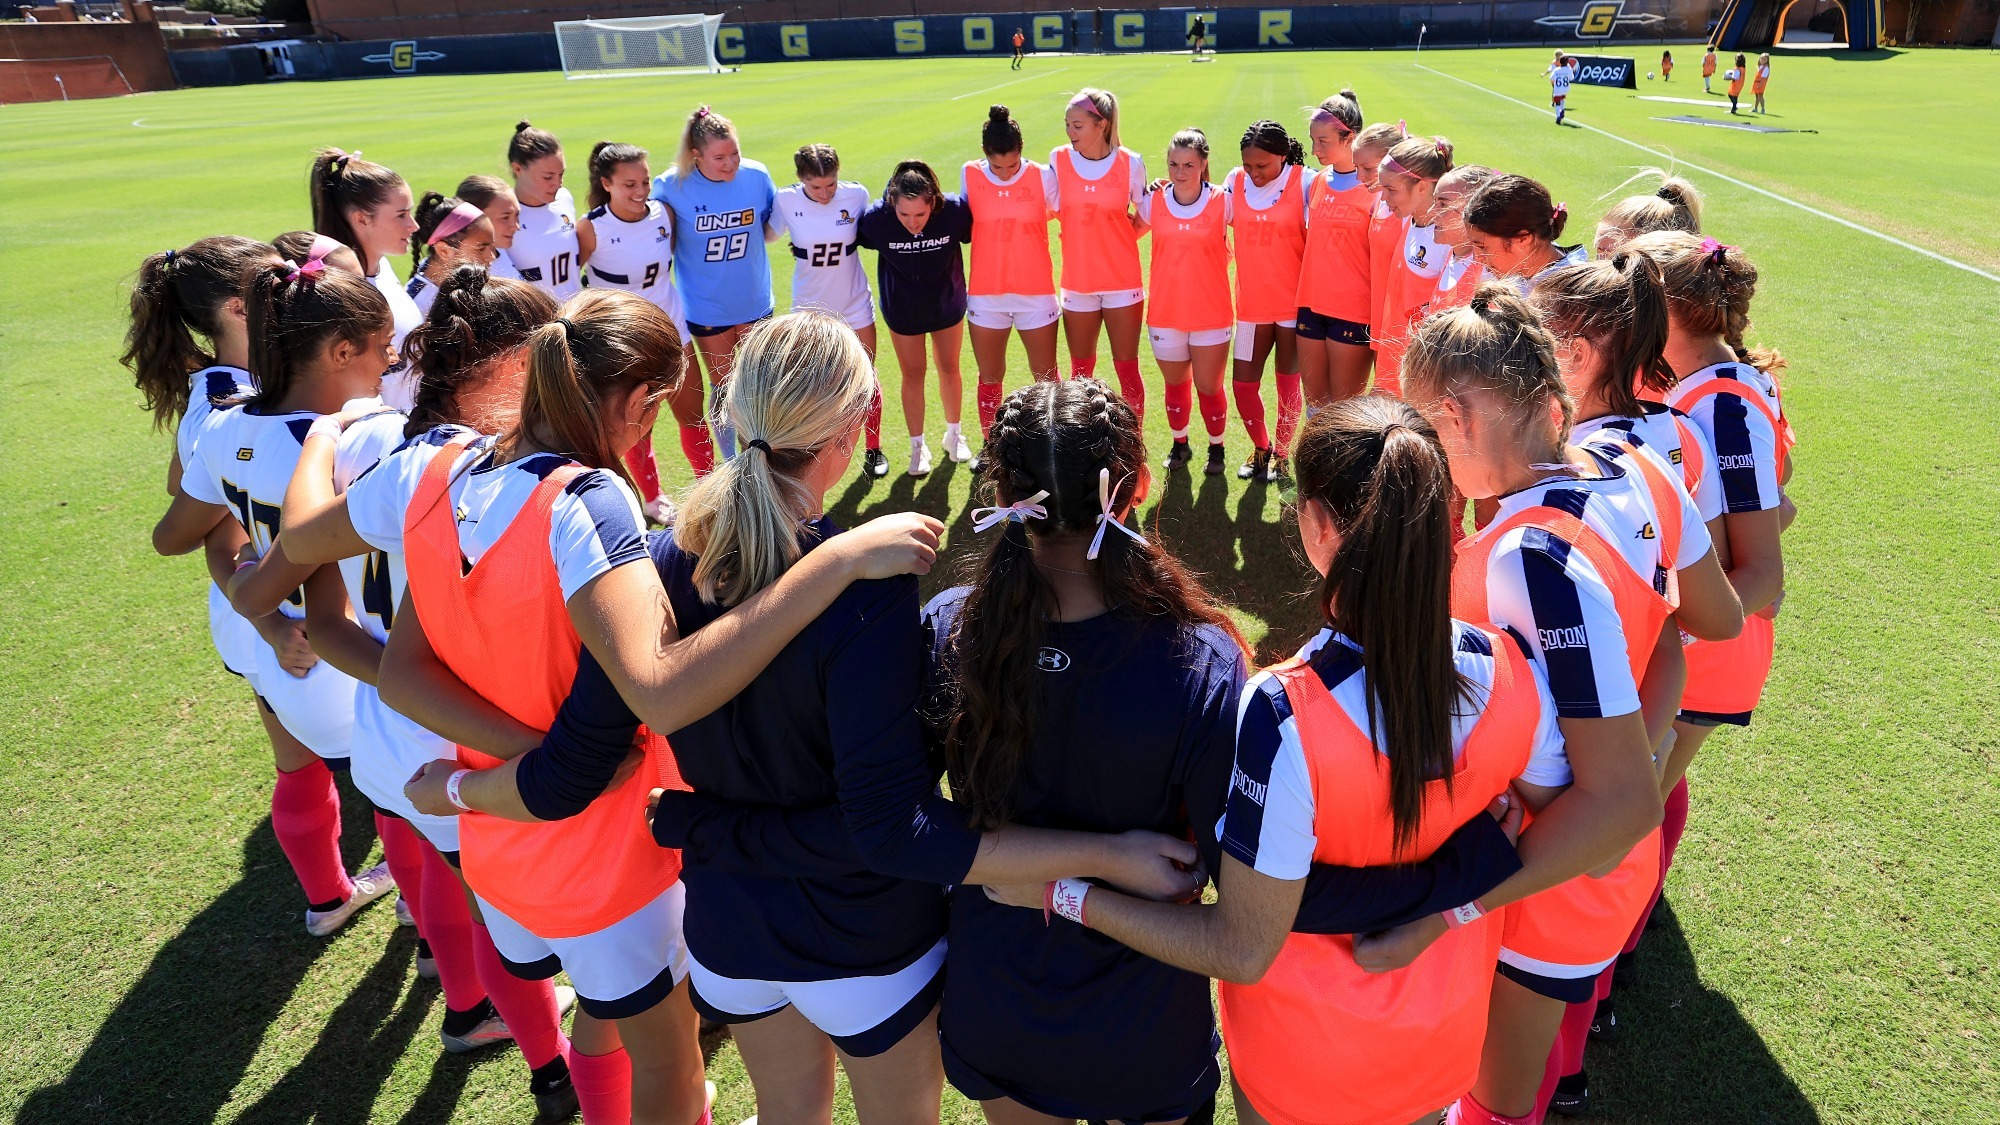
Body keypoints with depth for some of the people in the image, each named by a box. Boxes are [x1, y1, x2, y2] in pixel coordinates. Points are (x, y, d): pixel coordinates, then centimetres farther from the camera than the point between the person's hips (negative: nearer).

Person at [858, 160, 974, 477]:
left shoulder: (955, 209, -30)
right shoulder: (876, 217, -30)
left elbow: (976, 236, -10)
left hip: (947, 304, 1)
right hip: (903, 309, -1)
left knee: (949, 368, 17)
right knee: (912, 374, 10)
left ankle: (953, 434, 39)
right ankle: (917, 445, 28)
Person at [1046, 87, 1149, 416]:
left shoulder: (1130, 163, -5)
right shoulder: (1059, 160, -2)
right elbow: (1049, 207, 7)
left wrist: (1117, 238, -5)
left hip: (1122, 281, -2)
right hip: (1077, 282, 2)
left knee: (1127, 367, 5)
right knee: (1081, 370, 12)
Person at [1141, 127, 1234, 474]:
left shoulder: (1223, 202, -8)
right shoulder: (1154, 202, -3)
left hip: (1211, 315, -2)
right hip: (1165, 314, 2)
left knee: (1209, 387, 7)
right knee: (1176, 384, 18)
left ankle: (1216, 448, 30)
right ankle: (1179, 444, 39)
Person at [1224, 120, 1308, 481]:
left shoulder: (1304, 183, -10)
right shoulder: (1236, 181, 0)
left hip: (1293, 303, -3)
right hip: (1252, 304, 3)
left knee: (1288, 383, 9)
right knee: (1243, 382, 5)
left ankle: (1282, 455, 29)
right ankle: (1260, 448, 31)